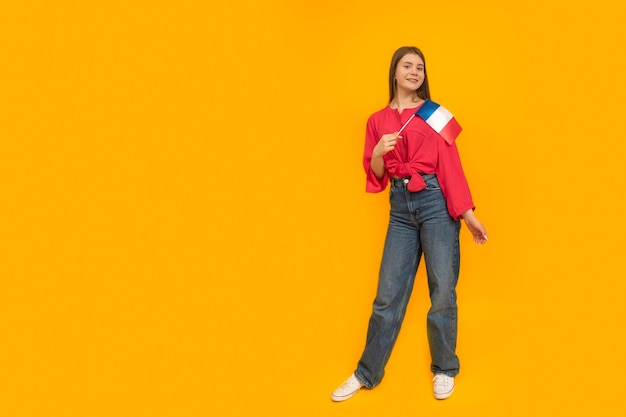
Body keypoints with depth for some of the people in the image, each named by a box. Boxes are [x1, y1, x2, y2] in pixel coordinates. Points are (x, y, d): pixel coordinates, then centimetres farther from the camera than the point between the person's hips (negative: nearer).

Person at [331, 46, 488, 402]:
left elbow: (450, 165, 0)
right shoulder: (377, 120, 11)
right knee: (389, 293, 5)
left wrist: (468, 214, -6)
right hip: (400, 207, 2)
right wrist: (378, 152, -11)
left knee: (443, 290, 3)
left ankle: (444, 370, 23)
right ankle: (367, 373, 19)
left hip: (435, 202, -2)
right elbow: (376, 175, 11)